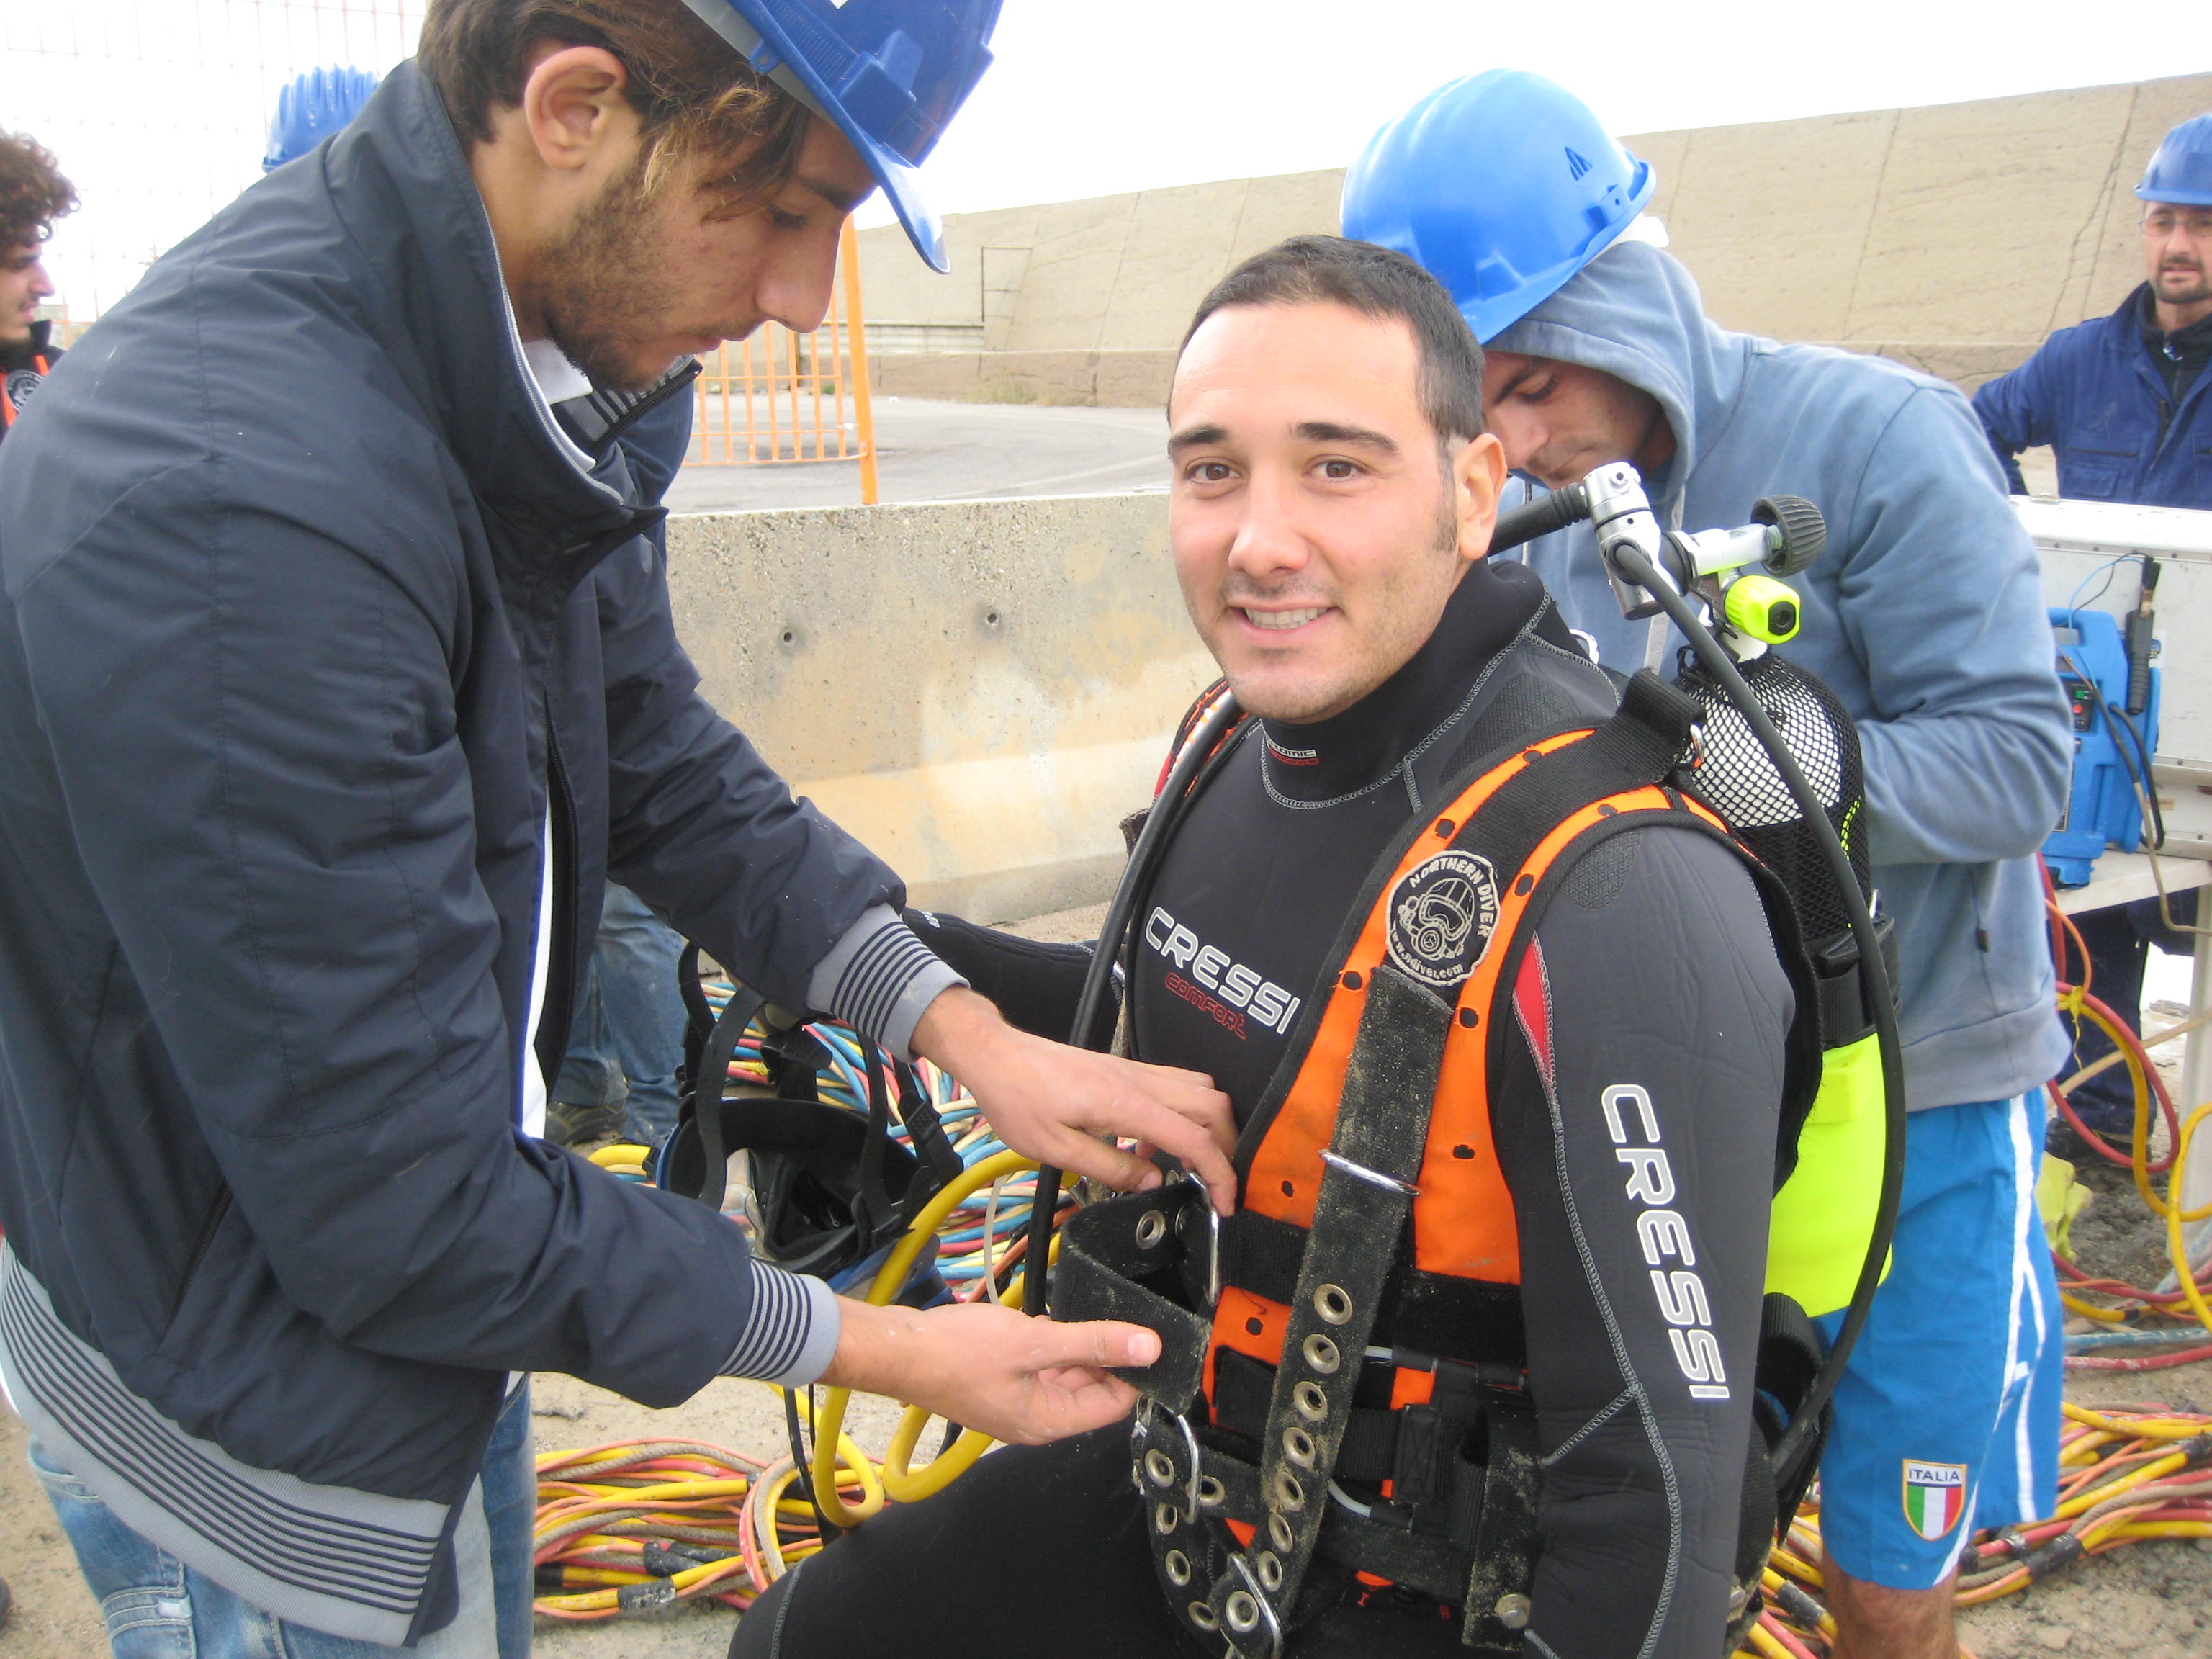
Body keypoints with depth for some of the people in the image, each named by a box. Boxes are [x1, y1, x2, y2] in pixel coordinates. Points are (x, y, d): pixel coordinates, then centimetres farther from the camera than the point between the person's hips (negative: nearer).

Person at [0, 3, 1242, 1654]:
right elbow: (405, 1217, -30)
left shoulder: (518, 365, -7)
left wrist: (966, 1028, -8)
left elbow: (656, 757, 3)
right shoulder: (231, 513, -36)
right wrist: (891, 1351, -20)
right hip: (255, 1419, -8)